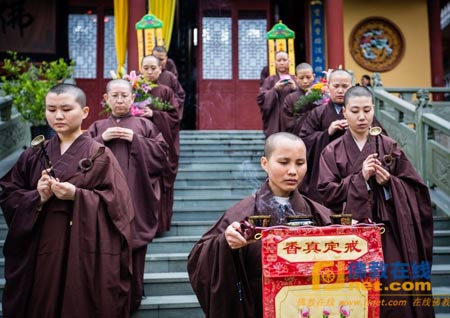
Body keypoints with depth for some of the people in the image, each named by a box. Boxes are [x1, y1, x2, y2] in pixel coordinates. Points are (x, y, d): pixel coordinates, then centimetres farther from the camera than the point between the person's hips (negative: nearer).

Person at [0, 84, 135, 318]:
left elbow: (116, 203, -9)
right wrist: (38, 197, -12)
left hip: (85, 249, -3)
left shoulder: (99, 156, -3)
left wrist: (77, 195, -20)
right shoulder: (33, 156, 8)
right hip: (41, 249, 4)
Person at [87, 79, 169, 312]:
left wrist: (136, 140, -9)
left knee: (133, 248, 3)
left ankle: (132, 299, 17)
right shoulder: (97, 127, 13)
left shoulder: (145, 125, 9)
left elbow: (162, 154, -1)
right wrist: (102, 140, -9)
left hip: (136, 199, -1)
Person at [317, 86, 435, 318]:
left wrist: (390, 183, -12)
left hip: (388, 232, 1)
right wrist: (360, 178, -16)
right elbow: (327, 194, -6)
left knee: (394, 292, -3)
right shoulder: (333, 152, 2)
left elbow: (415, 188, 7)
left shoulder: (389, 147, 5)